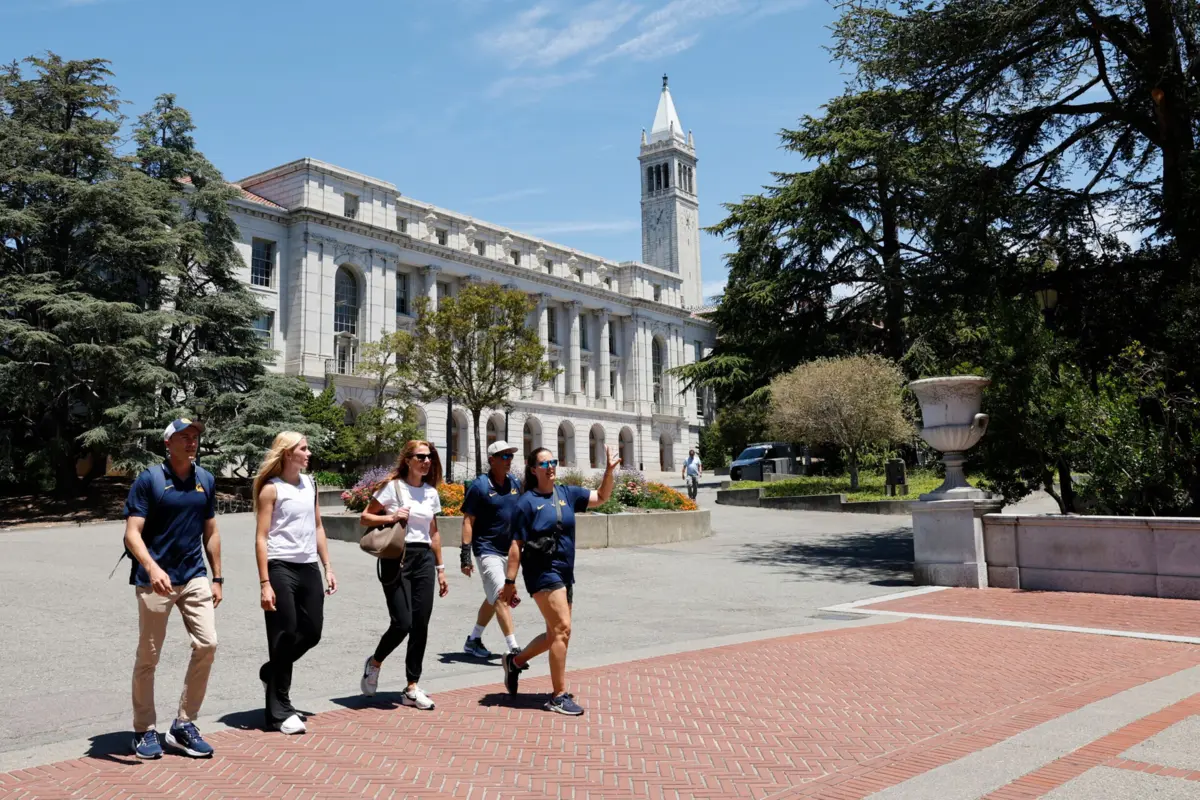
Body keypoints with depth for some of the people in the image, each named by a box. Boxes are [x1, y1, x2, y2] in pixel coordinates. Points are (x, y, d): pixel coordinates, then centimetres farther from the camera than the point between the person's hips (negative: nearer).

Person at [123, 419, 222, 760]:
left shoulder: (206, 479, 8)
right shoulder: (148, 480, -7)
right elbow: (132, 533, -13)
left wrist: (217, 578, 12)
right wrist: (152, 567, -30)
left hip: (194, 577, 4)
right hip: (155, 580, -4)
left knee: (207, 644, -5)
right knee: (148, 657, 6)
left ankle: (183, 725, 9)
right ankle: (145, 731, 22)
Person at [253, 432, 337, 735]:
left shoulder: (309, 484, 13)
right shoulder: (271, 489, -6)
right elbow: (261, 538, -10)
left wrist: (327, 567, 13)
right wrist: (264, 584, -16)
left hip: (308, 568, 6)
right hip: (281, 568, -6)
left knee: (311, 633, 9)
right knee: (284, 637, -1)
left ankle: (272, 673, 35)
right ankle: (280, 711, 11)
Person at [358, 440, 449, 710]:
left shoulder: (431, 492, 12)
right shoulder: (393, 487, -3)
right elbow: (365, 518, -2)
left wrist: (440, 568, 15)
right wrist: (391, 517, -18)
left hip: (424, 559, 5)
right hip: (397, 558, -5)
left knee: (420, 626, 2)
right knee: (402, 623, -11)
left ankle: (412, 689, 12)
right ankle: (374, 663, 20)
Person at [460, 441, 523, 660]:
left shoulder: (515, 483, 8)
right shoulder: (479, 485, -9)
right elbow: (468, 521, -10)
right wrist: (465, 555, -15)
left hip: (509, 550, 7)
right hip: (487, 551, -7)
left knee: (493, 599, 15)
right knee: (501, 597, -12)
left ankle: (473, 640, 30)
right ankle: (513, 648, -12)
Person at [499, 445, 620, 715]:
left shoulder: (567, 494, 8)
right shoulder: (527, 502, -7)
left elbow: (601, 497, 14)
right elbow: (516, 546, -8)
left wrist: (609, 470, -1)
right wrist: (510, 582, -9)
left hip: (565, 573, 7)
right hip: (542, 572, -7)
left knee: (555, 634, 15)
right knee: (562, 629, -12)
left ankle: (515, 661, 37)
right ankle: (559, 696, -3)